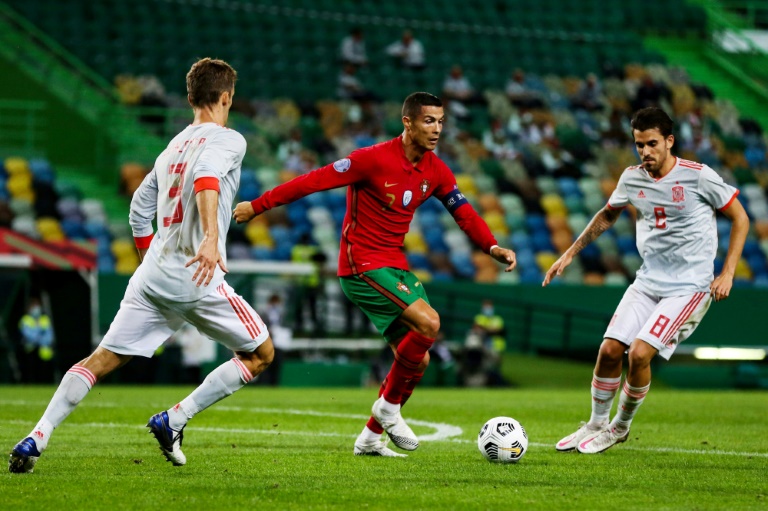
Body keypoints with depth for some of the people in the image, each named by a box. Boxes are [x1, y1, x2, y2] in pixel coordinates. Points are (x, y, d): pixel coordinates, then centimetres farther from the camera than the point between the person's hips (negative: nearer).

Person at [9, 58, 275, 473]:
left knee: (102, 359, 7)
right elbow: (205, 176, -24)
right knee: (260, 354, 8)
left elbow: (139, 209, 25)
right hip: (196, 278, -7)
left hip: (152, 274, 7)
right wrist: (211, 238, -37)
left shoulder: (173, 147, 21)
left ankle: (36, 438, -9)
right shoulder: (228, 140, -2)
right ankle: (173, 421, -1)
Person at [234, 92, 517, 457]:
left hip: (395, 267, 8)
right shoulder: (374, 159, -17)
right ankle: (389, 405, -5)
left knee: (418, 359, 5)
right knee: (429, 323, -24)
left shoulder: (436, 171, 4)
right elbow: (315, 180, -15)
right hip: (362, 265, -8)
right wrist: (258, 206, -12)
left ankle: (370, 438, 20)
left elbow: (463, 212, 12)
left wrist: (492, 247, -7)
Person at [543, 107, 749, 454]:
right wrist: (570, 254, 19)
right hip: (647, 282, 5)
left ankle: (620, 427, 6)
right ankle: (596, 425, 18)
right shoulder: (632, 178, 3)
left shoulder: (699, 177, -13)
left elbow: (740, 218, -3)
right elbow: (607, 215, 22)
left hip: (689, 287, -5)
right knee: (609, 350, -4)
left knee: (640, 353, -18)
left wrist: (727, 274, -9)